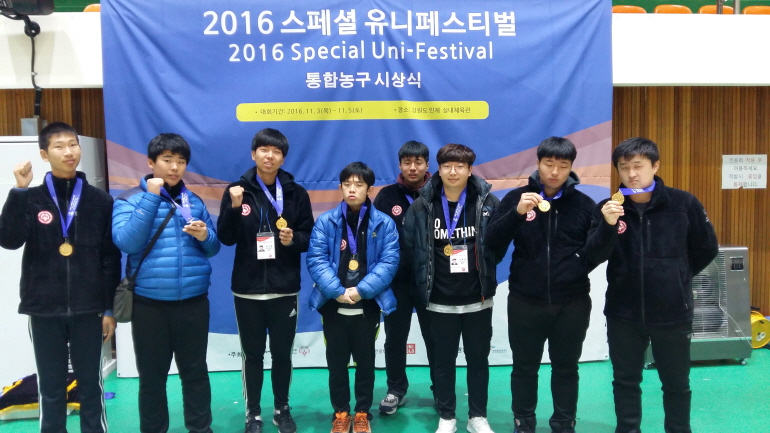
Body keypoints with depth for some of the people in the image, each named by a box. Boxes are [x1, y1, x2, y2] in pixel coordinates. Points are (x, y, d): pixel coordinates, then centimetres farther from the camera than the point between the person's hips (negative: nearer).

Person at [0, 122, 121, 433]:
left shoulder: (100, 200, 1)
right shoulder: (31, 199, 2)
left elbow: (110, 258, 1)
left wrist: (110, 308, -1)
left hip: (88, 310, 0)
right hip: (44, 310, 0)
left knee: (91, 385, 10)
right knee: (50, 388, 11)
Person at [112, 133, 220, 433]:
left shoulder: (194, 201, 8)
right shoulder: (129, 200, -2)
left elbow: (213, 248, 10)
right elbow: (126, 242, -18)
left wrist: (205, 236, -13)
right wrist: (151, 196, -18)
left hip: (193, 302, 3)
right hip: (149, 304, -2)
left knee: (195, 371, 12)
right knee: (152, 375, 10)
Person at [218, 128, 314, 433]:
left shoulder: (296, 193, 1)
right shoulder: (238, 191, 0)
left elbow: (309, 238, 3)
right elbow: (226, 238, -5)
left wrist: (293, 239, -18)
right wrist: (234, 208, -20)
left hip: (285, 289, 1)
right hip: (247, 289, 0)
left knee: (282, 353, 11)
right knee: (252, 354, 9)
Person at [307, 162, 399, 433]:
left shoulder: (383, 223, -3)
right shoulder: (325, 221, -1)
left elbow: (389, 261, -8)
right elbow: (316, 259, -7)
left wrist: (362, 290, -18)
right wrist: (336, 291, -19)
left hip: (368, 306, 0)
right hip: (334, 305, 1)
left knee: (365, 360, 12)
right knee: (336, 361, 12)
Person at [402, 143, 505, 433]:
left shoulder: (489, 203, -6)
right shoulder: (421, 206, -5)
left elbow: (500, 244, 1)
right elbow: (409, 247, 1)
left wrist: (484, 270, 0)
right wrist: (426, 278, 3)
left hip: (478, 299, 0)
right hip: (440, 301, 0)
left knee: (478, 359, 13)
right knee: (443, 360, 12)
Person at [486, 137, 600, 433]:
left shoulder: (584, 204, 0)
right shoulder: (516, 197, -2)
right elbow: (493, 242, -10)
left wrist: (577, 269, -9)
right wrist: (517, 212, -23)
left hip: (572, 303, 1)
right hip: (525, 301, 0)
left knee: (566, 367, 15)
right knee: (525, 366, 13)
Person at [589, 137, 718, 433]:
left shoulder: (683, 203, -7)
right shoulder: (607, 208, -5)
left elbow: (707, 249, 6)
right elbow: (597, 255, -15)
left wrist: (677, 277, 9)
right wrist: (608, 225, -30)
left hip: (673, 312, 0)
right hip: (623, 313, 1)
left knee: (676, 383, 15)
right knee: (625, 381, 15)